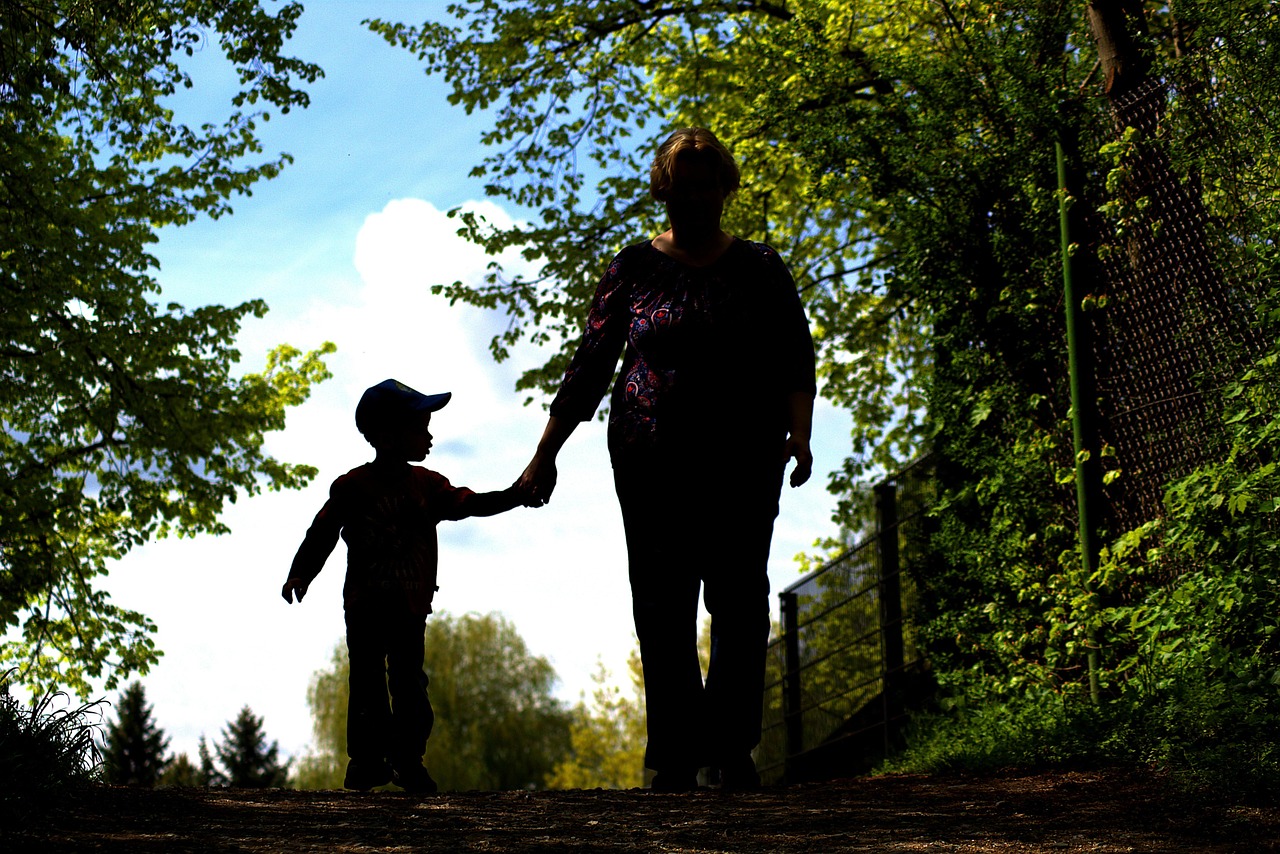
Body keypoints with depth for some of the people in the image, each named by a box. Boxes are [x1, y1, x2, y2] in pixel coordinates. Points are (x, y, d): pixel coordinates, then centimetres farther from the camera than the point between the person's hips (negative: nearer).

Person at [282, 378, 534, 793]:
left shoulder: (427, 484, 4)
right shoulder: (352, 486, -5)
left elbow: (470, 504, -2)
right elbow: (323, 533, -2)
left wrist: (512, 496, -16)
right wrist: (299, 574, -10)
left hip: (412, 606, 2)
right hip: (365, 604, -2)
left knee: (408, 682, 1)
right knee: (367, 683, -2)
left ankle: (408, 759, 8)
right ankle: (366, 759, 5)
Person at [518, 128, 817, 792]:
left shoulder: (760, 269, 10)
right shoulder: (634, 269, 9)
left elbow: (795, 361, 7)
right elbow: (589, 365, 9)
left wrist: (798, 433, -11)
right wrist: (545, 456, 6)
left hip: (745, 462, 0)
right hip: (653, 462, 0)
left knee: (740, 602, -5)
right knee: (663, 609, -3)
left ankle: (733, 749, 3)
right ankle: (677, 758, 2)